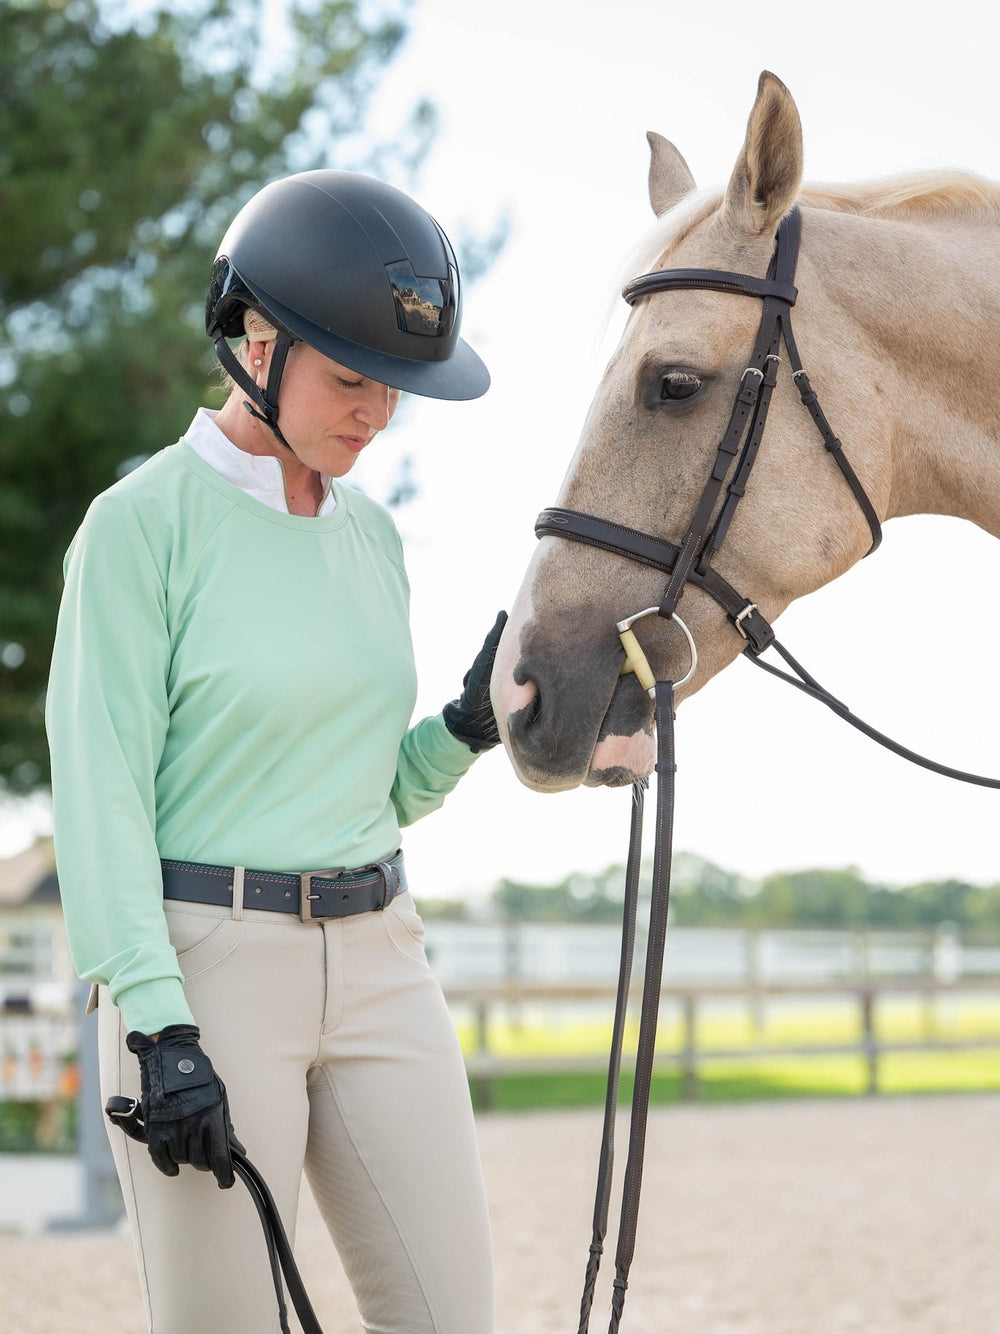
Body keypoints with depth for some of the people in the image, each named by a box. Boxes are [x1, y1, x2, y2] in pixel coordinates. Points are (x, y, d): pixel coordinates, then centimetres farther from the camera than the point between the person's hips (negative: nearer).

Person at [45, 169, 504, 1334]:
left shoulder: (370, 535, 12)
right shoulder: (143, 524, -8)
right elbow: (100, 791, -11)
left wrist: (470, 724, -1)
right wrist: (158, 1027, -18)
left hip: (378, 961, 6)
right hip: (204, 962, -6)